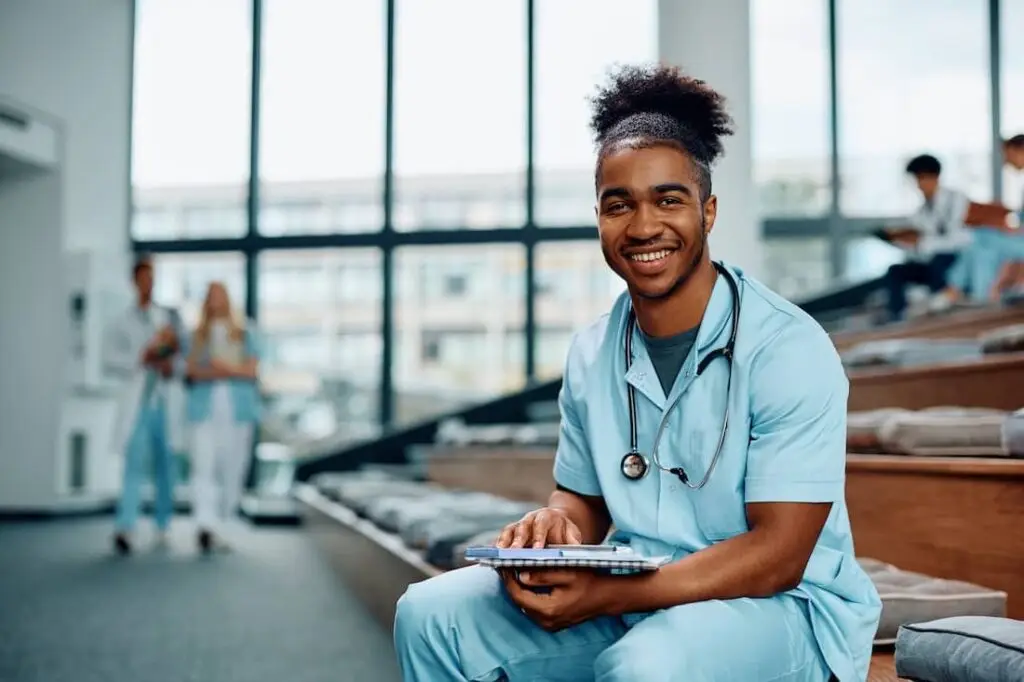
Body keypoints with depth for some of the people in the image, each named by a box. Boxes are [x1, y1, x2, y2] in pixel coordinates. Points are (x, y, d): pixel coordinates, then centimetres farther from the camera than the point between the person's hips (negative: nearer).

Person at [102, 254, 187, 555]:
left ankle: (163, 528, 14)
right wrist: (142, 357, -16)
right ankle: (124, 528, -22)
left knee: (166, 466, 5)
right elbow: (110, 360, -3)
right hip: (137, 401, -2)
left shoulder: (171, 318, 15)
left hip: (168, 401, 3)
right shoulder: (121, 324, 8)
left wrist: (173, 365, -8)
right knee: (134, 463, -14)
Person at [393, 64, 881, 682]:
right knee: (433, 614, -6)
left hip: (786, 608, -6)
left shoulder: (788, 350, -16)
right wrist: (555, 524, -12)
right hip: (636, 599, 6)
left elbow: (777, 558, -19)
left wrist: (604, 596, -27)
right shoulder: (592, 355, 3)